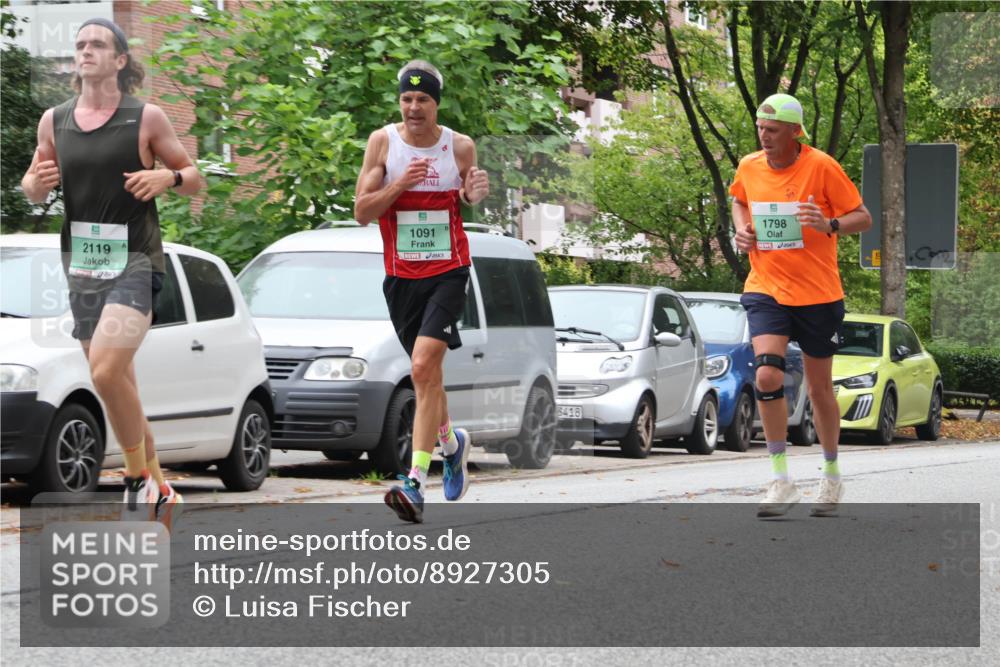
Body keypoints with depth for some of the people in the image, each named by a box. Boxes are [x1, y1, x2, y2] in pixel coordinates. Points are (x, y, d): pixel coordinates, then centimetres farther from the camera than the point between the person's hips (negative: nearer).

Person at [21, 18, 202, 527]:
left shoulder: (146, 118, -3)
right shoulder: (54, 121, 8)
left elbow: (194, 178, 5)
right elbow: (33, 185, 18)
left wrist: (168, 177, -17)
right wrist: (36, 184, -6)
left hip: (134, 261, -5)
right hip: (81, 265, 5)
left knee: (106, 372, -25)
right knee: (121, 391, 11)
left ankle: (141, 481, -9)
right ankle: (160, 494, 24)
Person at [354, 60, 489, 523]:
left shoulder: (460, 147, 0)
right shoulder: (383, 142, -1)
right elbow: (361, 212, -2)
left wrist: (475, 194, -7)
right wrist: (401, 182, -17)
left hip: (449, 271, -2)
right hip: (402, 275, 3)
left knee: (423, 366, -18)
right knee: (426, 373, 13)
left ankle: (416, 482, -21)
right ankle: (451, 443, 43)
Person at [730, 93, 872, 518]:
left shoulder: (822, 167, -11)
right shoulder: (749, 168, 2)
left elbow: (863, 218, -6)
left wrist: (830, 225, -26)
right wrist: (742, 229, 4)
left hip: (818, 293, -2)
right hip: (766, 289, 2)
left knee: (820, 389, 9)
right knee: (767, 375, -19)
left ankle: (832, 477, 31)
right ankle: (780, 481, -11)